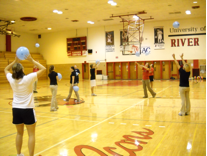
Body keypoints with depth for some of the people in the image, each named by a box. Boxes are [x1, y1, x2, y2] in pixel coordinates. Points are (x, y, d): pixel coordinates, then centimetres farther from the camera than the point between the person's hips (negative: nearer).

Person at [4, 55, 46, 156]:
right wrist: (31, 60, -10)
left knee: (19, 133, 19)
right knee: (31, 134, 6)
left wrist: (15, 61, 8)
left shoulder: (11, 79, -6)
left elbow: (6, 70, 16)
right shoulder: (28, 78, -18)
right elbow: (43, 69, -12)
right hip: (27, 109, -5)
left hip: (16, 109, 5)